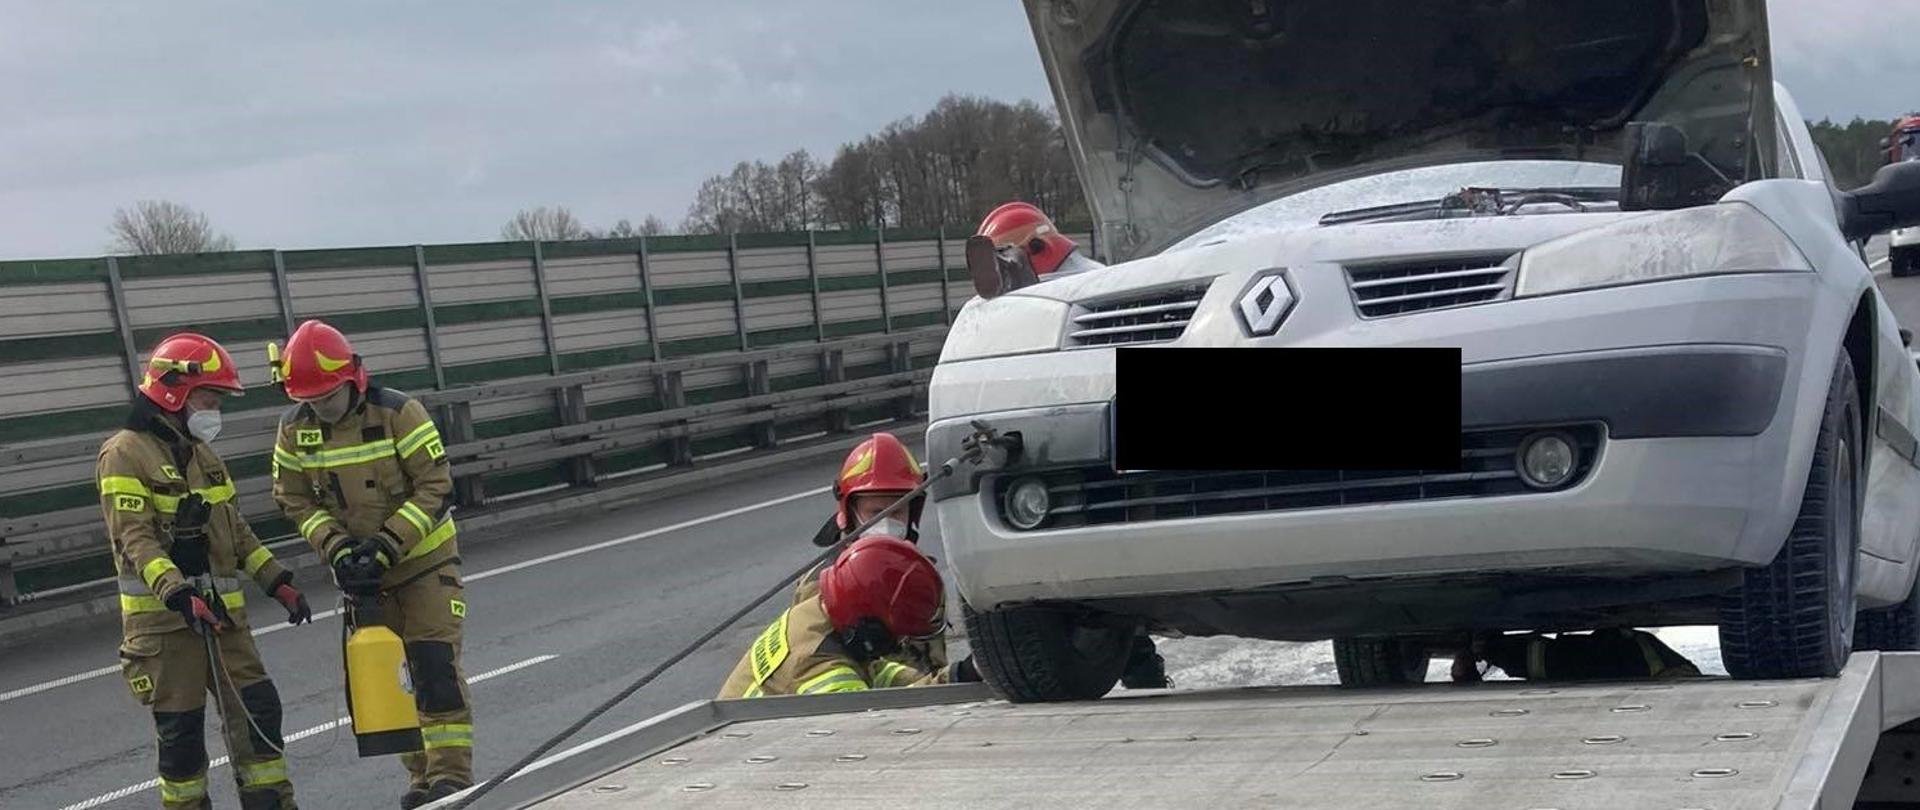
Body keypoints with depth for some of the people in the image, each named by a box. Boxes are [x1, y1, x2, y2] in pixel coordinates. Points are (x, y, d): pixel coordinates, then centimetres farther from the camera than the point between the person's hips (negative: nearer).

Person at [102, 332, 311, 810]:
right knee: (181, 727, 0)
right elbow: (136, 539, -19)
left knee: (257, 707, 4)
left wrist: (277, 581, 14)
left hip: (219, 611, 7)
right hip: (163, 616, -7)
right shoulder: (124, 454, -9)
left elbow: (234, 530, 21)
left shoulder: (200, 453, 17)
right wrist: (179, 595, -30)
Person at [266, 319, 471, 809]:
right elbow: (294, 499, 0)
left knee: (435, 667, -11)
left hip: (424, 561, -5)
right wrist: (338, 548, -15)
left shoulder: (398, 413, -19)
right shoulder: (295, 429, -5)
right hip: (361, 570, 5)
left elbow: (435, 487, -18)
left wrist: (387, 545, -24)